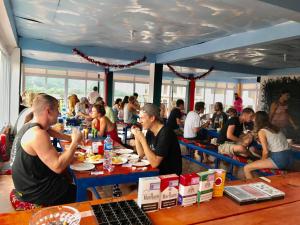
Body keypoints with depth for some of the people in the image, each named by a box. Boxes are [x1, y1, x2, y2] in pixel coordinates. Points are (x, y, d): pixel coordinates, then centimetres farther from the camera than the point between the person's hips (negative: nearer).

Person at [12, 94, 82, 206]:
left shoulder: (29, 127, 5)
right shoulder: (38, 134, -27)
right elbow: (58, 167, -29)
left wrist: (67, 154, 2)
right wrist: (75, 142, -20)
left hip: (30, 184, 9)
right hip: (35, 192, -9)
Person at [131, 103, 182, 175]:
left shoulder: (165, 133, -24)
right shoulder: (150, 132, 3)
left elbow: (154, 163, -27)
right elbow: (141, 154, 6)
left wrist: (142, 140, -27)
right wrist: (136, 137, -5)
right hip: (157, 171, 7)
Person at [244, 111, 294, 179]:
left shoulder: (261, 131, -5)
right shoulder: (275, 128, 16)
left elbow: (265, 151, -10)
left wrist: (262, 161, 6)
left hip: (279, 158, -9)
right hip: (289, 157, 9)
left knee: (246, 168, -9)